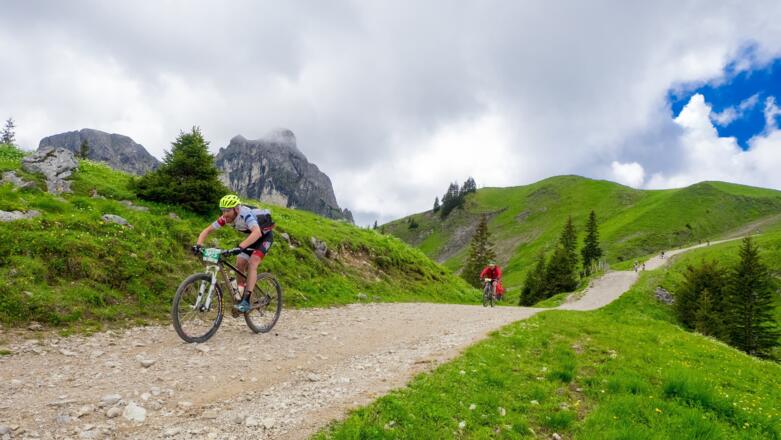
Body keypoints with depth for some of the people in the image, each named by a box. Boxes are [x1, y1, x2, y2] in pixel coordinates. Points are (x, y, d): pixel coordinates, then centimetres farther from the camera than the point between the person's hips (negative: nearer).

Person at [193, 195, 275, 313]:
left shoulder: (246, 215, -37)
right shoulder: (226, 218, -16)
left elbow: (257, 232, -55)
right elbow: (207, 230, -10)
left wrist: (240, 247, -65)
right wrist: (198, 245, -29)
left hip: (265, 236, -7)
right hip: (252, 237, 7)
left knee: (252, 263, -24)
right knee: (239, 265, -4)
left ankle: (246, 301, -25)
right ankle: (240, 296, 11)